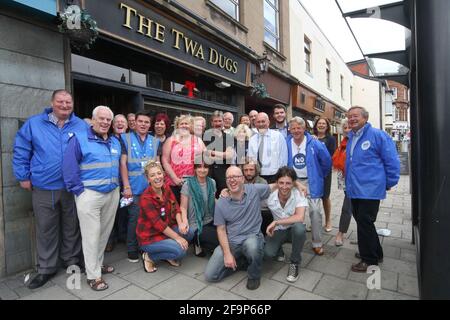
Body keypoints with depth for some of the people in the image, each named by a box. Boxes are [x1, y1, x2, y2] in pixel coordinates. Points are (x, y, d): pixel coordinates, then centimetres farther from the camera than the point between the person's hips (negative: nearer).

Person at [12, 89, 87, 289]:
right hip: (43, 188, 0)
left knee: (71, 227, 13)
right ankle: (46, 268, 27)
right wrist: (23, 176, 1)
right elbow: (21, 151, 4)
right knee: (45, 230, 11)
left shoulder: (82, 126, 1)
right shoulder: (34, 124, 1)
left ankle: (72, 261, 32)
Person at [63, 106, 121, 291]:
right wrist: (79, 191, -13)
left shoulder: (115, 142, 12)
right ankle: (93, 275, 12)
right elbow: (69, 167, -11)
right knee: (92, 235, 0)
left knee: (105, 232, 15)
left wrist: (119, 187, 11)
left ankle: (98, 263, 33)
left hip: (112, 193, 6)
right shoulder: (79, 139, -7)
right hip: (89, 194, -6)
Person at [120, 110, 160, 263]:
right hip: (134, 187, -3)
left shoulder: (155, 141, 11)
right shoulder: (126, 138, 1)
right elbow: (123, 163, -4)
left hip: (152, 187, 3)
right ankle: (132, 250, 19)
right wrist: (126, 186, -11)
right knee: (134, 218, 3)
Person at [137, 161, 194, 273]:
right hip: (149, 237, -7)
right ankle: (149, 256, 1)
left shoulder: (166, 189, -2)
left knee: (189, 233, -14)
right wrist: (177, 237, -23)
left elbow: (175, 207, -2)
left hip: (166, 229, 7)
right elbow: (158, 223, -24)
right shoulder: (146, 198, -22)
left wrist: (180, 223, -21)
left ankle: (168, 256, 9)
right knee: (180, 250, -22)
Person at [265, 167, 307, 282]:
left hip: (294, 229, -1)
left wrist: (276, 222, -31)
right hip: (278, 230, 1)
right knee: (268, 253, -25)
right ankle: (279, 248, 16)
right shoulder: (270, 197, -17)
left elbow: (300, 218, -32)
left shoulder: (298, 194, -21)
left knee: (299, 228, -37)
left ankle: (295, 263, -10)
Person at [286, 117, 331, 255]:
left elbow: (326, 161, 0)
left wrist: (320, 175, 8)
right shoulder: (286, 143, -5)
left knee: (315, 212, -4)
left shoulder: (314, 143, -11)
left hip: (311, 182, -2)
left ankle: (317, 243, 10)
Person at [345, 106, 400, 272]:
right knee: (361, 222, 17)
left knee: (364, 224, -2)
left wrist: (389, 183, -5)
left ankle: (369, 260, 17)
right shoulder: (351, 138, 12)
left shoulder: (377, 135, -11)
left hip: (370, 189, -8)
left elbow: (392, 161, -10)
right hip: (354, 189, 8)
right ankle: (375, 253, 35)